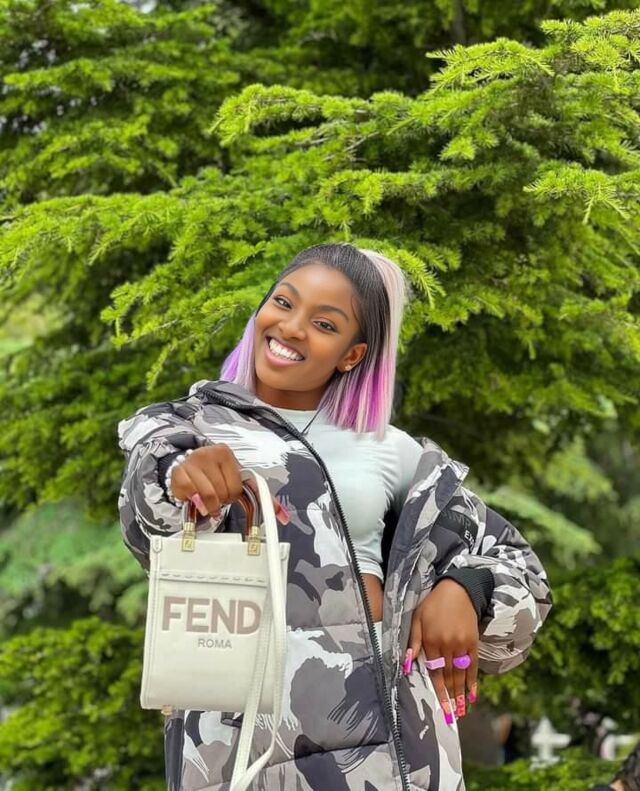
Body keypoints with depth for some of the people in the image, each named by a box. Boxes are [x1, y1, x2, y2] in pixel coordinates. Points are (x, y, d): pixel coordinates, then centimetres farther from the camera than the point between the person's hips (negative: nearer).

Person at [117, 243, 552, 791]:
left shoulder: (387, 450, 13)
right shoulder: (188, 427, 8)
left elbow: (508, 555, 16)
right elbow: (151, 525, -12)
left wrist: (462, 590, -6)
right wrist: (180, 477, -34)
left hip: (381, 699, 2)